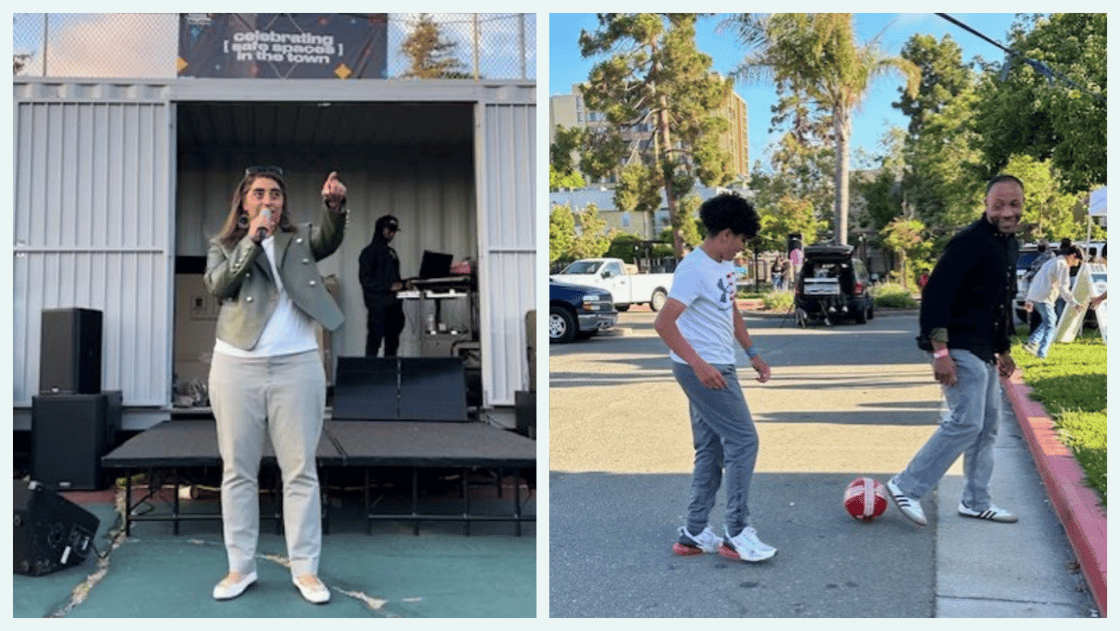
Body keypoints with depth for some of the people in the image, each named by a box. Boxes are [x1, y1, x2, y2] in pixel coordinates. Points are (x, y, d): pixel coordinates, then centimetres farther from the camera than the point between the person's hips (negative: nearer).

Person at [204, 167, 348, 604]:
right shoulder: (224, 244, 10)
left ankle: (305, 568, 11)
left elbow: (330, 238, -10)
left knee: (300, 469, 3)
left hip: (296, 366, 0)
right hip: (237, 367, 1)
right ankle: (241, 566, 18)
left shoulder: (300, 239, 10)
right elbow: (218, 286, -8)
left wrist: (336, 205, -30)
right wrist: (252, 240, -14)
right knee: (238, 469, 7)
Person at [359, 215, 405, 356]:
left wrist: (401, 285, 7)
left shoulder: (391, 252, 20)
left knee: (392, 341, 7)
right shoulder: (370, 252, -3)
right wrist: (388, 287, -19)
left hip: (393, 302, 8)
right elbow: (365, 279, -11)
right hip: (377, 304, -8)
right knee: (374, 340, -7)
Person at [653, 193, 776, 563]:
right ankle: (737, 533, 1)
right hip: (701, 369, -10)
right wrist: (699, 364, -28)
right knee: (743, 440, -7)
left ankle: (694, 534, 19)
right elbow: (664, 323, -23)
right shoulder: (694, 269, -18)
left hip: (718, 368, 10)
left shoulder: (724, 266, 11)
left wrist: (752, 353, 22)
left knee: (712, 450, 12)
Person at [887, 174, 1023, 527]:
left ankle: (976, 502, 25)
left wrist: (1003, 350, 24)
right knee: (966, 422, -15)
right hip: (960, 349, -10)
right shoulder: (970, 242, -16)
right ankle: (907, 486, -5)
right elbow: (935, 294, -23)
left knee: (988, 427, 14)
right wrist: (940, 352, -27)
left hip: (985, 352, 10)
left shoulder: (1010, 244, 14)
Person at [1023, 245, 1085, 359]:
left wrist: (1029, 300, 27)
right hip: (1044, 298, -9)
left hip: (1034, 296, 9)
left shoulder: (1052, 261, 25)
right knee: (1050, 325, -1)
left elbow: (1036, 280, 26)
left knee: (1052, 319, 22)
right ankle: (1042, 353, -4)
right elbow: (1063, 288, -14)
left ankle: (1032, 342, 11)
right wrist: (1074, 303, -9)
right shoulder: (1063, 265, -6)